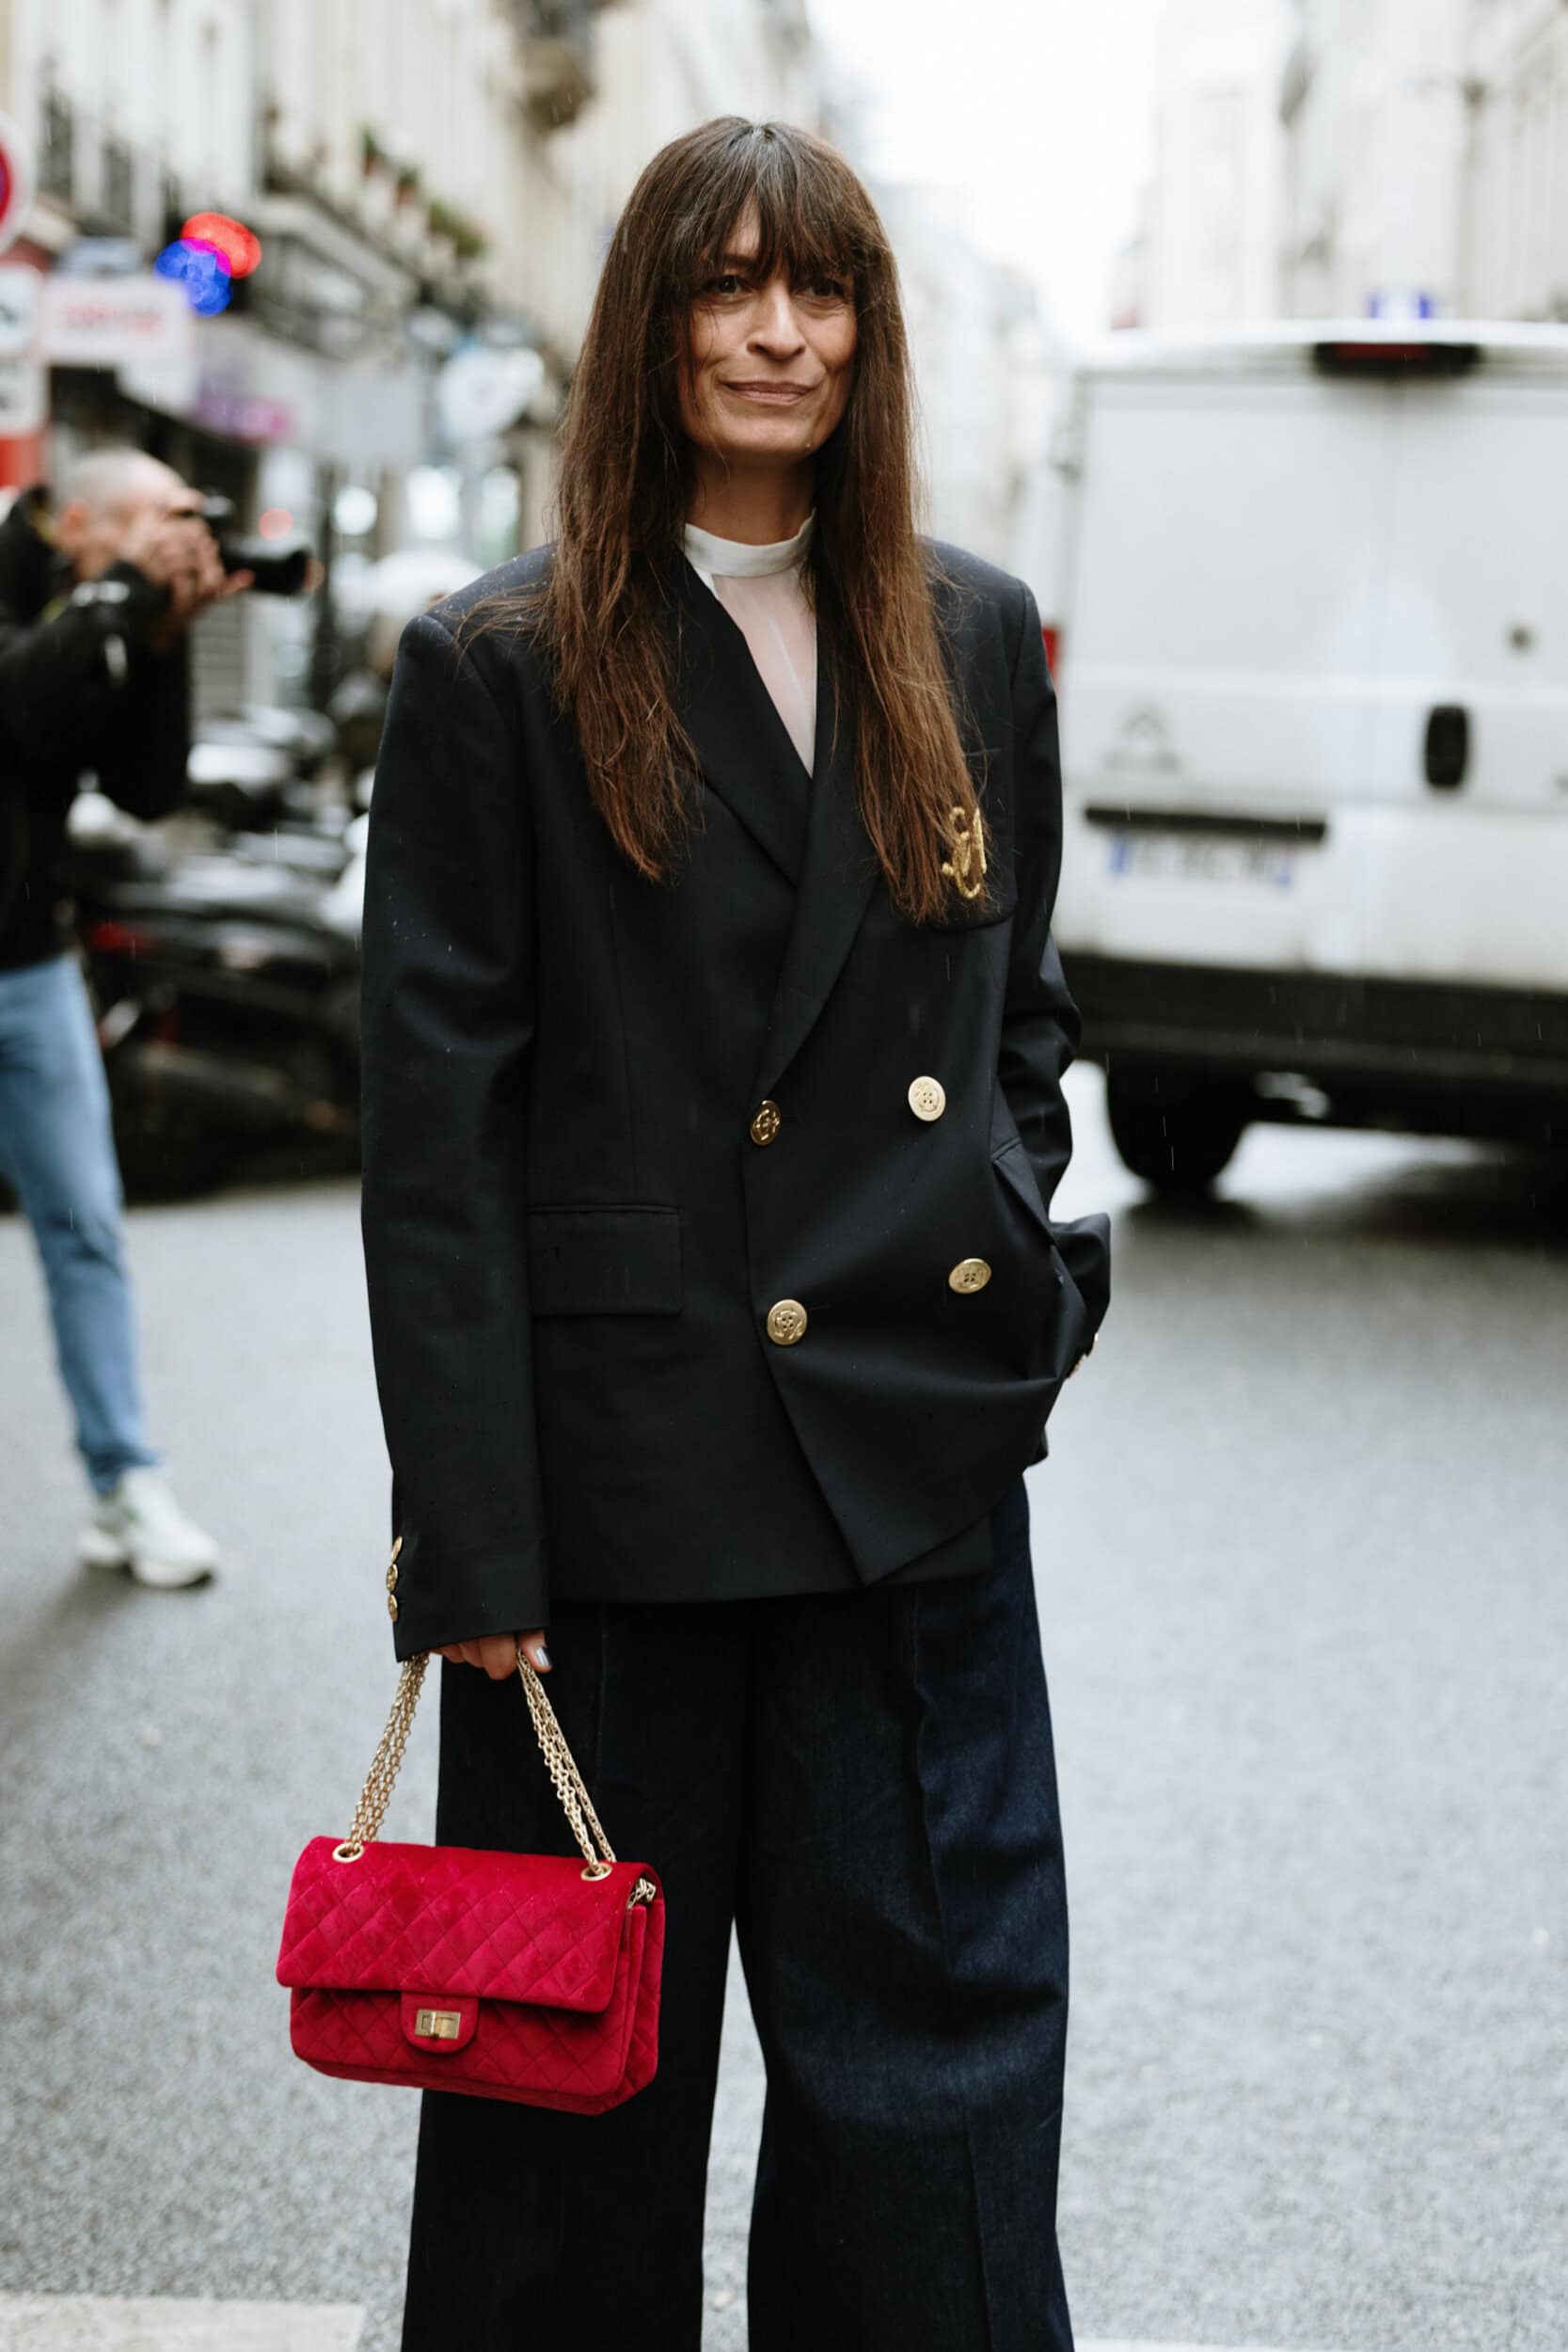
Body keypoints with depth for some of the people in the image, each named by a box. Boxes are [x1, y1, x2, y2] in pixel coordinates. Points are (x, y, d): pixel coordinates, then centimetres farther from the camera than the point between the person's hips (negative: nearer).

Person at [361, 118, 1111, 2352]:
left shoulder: (975, 641, 9)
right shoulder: (501, 666, -3)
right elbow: (437, 1121, -7)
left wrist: (1024, 1273, 3)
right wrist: (468, 1535, -11)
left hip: (923, 1462, 4)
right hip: (625, 1467, -3)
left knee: (944, 2031, 10)